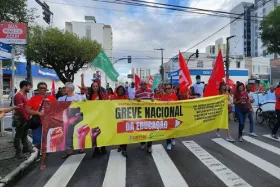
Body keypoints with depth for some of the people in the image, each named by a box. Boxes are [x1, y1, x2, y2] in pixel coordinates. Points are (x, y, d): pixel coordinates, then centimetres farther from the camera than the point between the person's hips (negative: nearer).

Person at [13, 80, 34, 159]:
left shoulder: (24, 95, 12)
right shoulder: (18, 96, -17)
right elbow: (20, 109, -22)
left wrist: (28, 117, 12)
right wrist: (26, 118, -18)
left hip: (25, 118, 9)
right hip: (20, 119, -9)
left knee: (25, 134, 18)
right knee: (18, 135, 1)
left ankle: (26, 148, 30)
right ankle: (18, 152, 10)